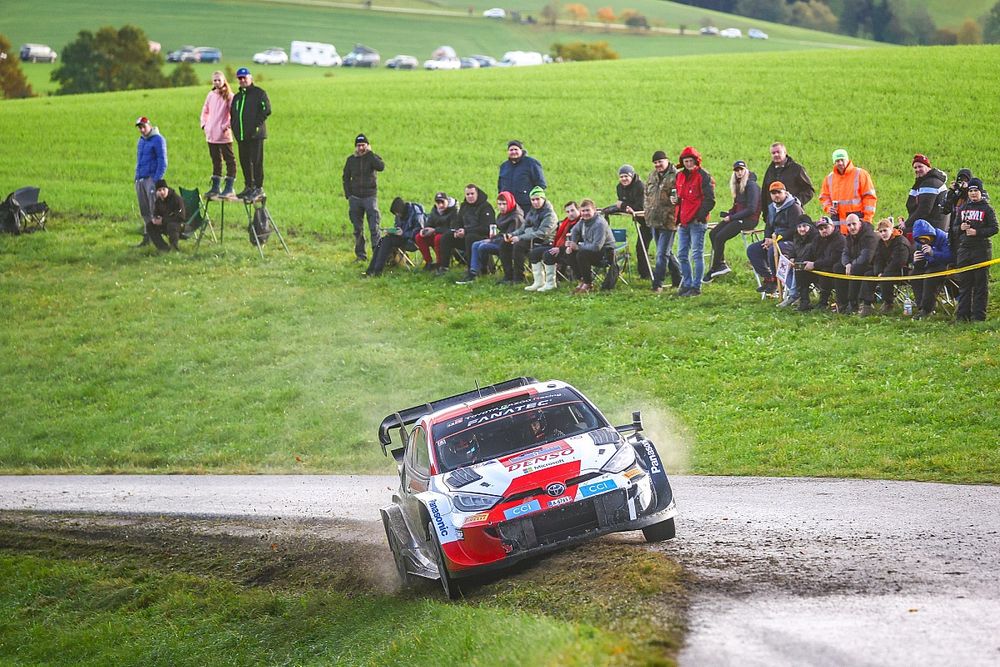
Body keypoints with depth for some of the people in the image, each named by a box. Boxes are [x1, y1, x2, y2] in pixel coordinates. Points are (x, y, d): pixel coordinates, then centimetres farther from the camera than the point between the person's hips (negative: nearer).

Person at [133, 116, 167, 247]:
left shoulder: (158, 140, -8)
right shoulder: (141, 140, 18)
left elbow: (162, 162, -12)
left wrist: (156, 181, -17)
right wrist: (136, 178, 16)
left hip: (151, 178, -8)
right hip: (140, 179, 8)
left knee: (154, 210, -8)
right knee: (144, 211, 10)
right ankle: (147, 236, 16)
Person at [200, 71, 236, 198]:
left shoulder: (229, 96, -7)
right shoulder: (211, 95, 11)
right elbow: (205, 110, 21)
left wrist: (227, 126, -15)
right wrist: (204, 124, 10)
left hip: (224, 135, -7)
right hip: (211, 135, 7)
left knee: (229, 159, -3)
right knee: (216, 160, 14)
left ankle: (229, 188, -1)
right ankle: (215, 187, 20)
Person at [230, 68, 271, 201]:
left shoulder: (259, 93, -2)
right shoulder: (237, 97, 20)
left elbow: (266, 110, -10)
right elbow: (232, 114, 24)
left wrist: (257, 126, -16)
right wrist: (235, 129, 8)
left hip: (255, 135, -7)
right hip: (241, 136, 7)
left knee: (256, 161, -7)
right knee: (244, 161, 9)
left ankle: (258, 188, -3)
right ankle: (248, 187, 17)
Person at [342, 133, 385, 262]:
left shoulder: (373, 157, 1)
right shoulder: (351, 159, 9)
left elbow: (381, 167, -22)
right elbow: (346, 178, 15)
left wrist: (370, 153, -17)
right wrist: (348, 195, 4)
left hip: (370, 197, -3)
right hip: (355, 198, 3)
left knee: (374, 227, -12)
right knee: (358, 229, 6)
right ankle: (360, 255, 13)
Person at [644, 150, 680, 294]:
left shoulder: (676, 176, -10)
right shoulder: (652, 176, 14)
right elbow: (646, 194, 25)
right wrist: (646, 209, 16)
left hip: (668, 221, -9)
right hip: (654, 220, 9)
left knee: (662, 254, -7)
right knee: (666, 252, 17)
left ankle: (657, 284, -3)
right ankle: (678, 279, 30)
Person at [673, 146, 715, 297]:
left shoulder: (704, 176, -8)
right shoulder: (680, 176, 15)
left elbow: (710, 200, -12)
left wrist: (700, 216, -17)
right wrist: (676, 200, 6)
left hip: (697, 222, -8)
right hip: (683, 222, 8)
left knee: (697, 254, -4)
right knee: (682, 254, 11)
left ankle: (696, 287, -1)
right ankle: (686, 284, 20)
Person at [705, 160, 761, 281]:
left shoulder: (751, 185, -11)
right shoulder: (738, 185, 17)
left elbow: (751, 209, -17)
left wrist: (732, 217, -15)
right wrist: (728, 213, -1)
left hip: (749, 220, -9)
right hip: (737, 218, 9)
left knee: (720, 237, -20)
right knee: (713, 233, -8)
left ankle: (715, 268, -12)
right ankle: (721, 264, -10)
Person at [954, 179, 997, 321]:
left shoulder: (987, 209, -1)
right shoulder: (963, 208, 15)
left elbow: (994, 229, -6)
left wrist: (977, 232, -17)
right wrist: (961, 228, -3)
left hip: (982, 249, -5)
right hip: (964, 248, 5)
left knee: (981, 283, -1)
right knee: (964, 283, 6)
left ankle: (979, 315, 1)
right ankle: (962, 314, 10)